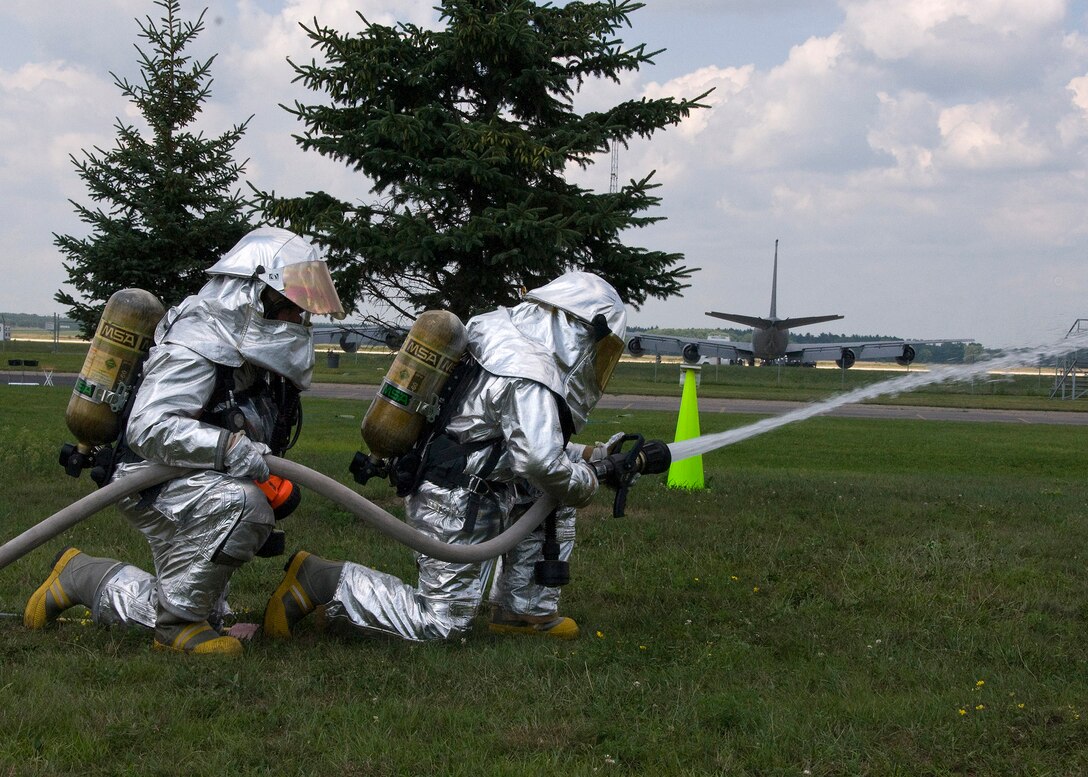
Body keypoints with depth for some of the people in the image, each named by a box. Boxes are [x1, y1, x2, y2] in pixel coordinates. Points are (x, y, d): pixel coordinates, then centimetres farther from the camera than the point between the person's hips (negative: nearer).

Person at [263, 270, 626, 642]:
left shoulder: (511, 345, 9)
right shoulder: (529, 374, -22)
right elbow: (539, 462, -31)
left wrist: (588, 455, 13)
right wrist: (583, 482, -12)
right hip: (457, 505, -10)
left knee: (554, 508, 17)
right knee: (440, 623, -2)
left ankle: (525, 612, 20)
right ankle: (319, 580, -3)